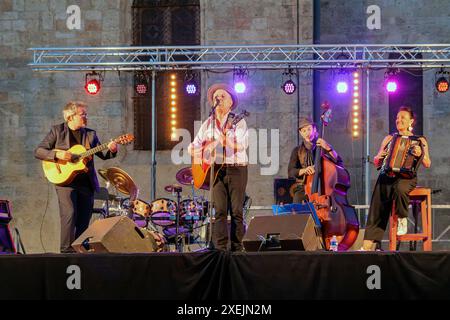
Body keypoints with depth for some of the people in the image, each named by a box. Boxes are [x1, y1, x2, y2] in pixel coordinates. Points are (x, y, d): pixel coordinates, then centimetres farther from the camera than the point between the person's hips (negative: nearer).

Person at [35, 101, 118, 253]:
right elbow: (38, 152, -1)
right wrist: (57, 154, -18)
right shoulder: (57, 131, 3)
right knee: (69, 214, -19)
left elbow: (103, 154, 10)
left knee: (83, 221, 3)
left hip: (86, 183, 4)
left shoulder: (90, 134, 13)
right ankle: (66, 251, -16)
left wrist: (111, 150, -12)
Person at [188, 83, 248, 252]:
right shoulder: (208, 123, 13)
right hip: (216, 170, 2)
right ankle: (220, 249, -6)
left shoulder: (238, 121, 3)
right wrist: (204, 150, -4)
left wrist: (226, 139, -31)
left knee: (237, 211, -4)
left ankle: (237, 248, 1)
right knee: (220, 211, -5)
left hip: (236, 169, -2)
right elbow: (192, 148, 16)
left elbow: (242, 146, -14)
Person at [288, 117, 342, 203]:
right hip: (303, 188, 1)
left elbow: (339, 163, -1)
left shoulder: (322, 147, 11)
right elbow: (291, 172, 0)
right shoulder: (297, 151, 13)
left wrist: (328, 148, -16)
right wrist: (303, 170, -21)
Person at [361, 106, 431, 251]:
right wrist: (379, 158, 0)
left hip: (407, 177, -3)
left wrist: (421, 155, -17)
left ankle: (402, 219, -13)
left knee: (400, 188, -39)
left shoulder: (420, 140, 11)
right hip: (387, 176, 3)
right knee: (378, 207, -20)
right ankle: (369, 245, -26)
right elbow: (376, 163, 23)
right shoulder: (389, 138, 20)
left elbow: (428, 164, 3)